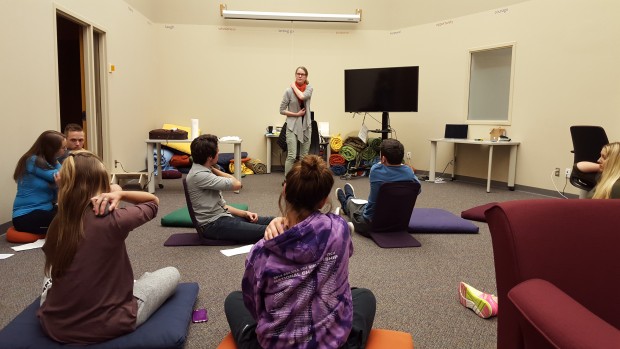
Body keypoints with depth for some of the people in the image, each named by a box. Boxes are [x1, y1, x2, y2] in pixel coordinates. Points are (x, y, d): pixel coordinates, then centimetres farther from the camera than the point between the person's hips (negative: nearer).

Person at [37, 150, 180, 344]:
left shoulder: (57, 224, -4)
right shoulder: (114, 220, -20)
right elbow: (153, 201, -2)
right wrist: (120, 194, -13)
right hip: (105, 326, -5)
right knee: (171, 273, 16)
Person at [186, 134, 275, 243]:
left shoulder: (205, 171, 15)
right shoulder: (198, 175, -16)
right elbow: (236, 184, -16)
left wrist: (245, 213, 5)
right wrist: (214, 170, -1)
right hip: (213, 225, -9)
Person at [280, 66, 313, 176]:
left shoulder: (309, 88, 3)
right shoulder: (289, 91, -6)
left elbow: (303, 96, -20)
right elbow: (282, 110, -3)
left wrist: (294, 86, -7)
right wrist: (296, 114, -11)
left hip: (306, 125, 3)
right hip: (292, 126, -3)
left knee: (304, 156, 9)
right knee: (291, 156, -10)